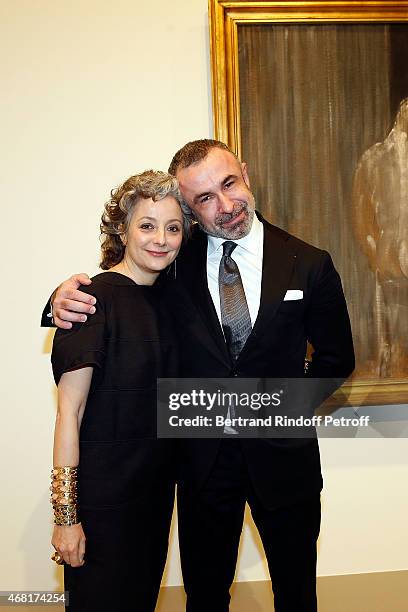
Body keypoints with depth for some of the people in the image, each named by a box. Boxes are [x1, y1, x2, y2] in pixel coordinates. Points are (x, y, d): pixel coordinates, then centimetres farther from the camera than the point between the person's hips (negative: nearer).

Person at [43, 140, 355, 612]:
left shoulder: (310, 265, -7)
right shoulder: (177, 261, -7)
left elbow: (337, 358, 3)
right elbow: (110, 298, 2)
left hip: (281, 453, 0)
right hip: (203, 456, 1)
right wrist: (67, 298, -20)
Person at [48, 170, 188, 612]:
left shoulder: (164, 299, 5)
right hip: (103, 489, -6)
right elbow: (69, 412, -18)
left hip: (156, 483, 7)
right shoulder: (95, 298, -17)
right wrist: (66, 515, -17)